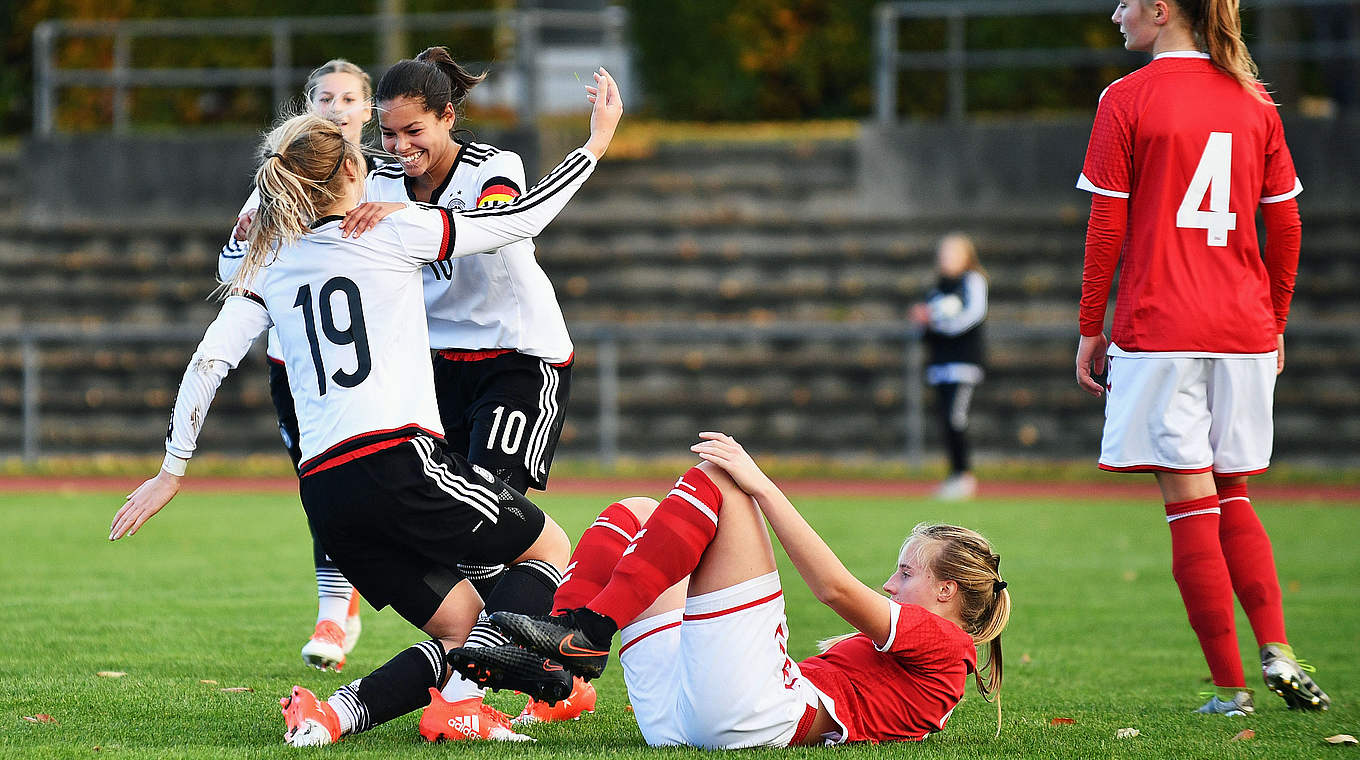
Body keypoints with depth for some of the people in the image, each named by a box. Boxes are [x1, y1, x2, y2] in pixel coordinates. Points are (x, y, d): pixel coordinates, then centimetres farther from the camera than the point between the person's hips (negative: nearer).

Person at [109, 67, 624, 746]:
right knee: (551, 549, 13)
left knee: (466, 631, 15)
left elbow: (208, 360, 10)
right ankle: (458, 702, -11)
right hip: (401, 458, -6)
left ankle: (339, 711, -10)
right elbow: (522, 219, 6)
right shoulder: (392, 230, 3)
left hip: (325, 496, 6)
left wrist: (173, 468, 18)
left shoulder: (268, 265, 15)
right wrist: (596, 145, 18)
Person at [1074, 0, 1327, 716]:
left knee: (1190, 503, -2)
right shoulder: (1253, 100, 8)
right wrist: (1275, 322, 20)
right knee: (1231, 496, 18)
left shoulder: (1126, 100, -6)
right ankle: (1276, 650, 3)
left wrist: (1091, 328, 2)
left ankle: (1230, 686, -5)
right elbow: (1285, 226, 9)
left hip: (1158, 328, -5)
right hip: (1244, 330, 5)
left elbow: (1107, 228, -6)